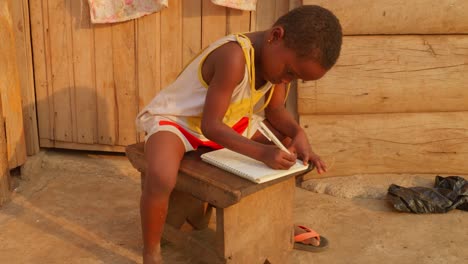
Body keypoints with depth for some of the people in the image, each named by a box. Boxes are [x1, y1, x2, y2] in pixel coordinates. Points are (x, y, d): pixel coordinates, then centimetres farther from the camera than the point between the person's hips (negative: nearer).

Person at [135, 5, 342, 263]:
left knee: (291, 147, 4)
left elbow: (276, 110, 0)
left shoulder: (280, 56, -10)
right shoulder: (234, 57, -36)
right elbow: (210, 125, -33)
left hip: (227, 120, 8)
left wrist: (298, 134, -19)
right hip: (175, 119, -8)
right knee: (161, 179, -37)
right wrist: (262, 152, -41)